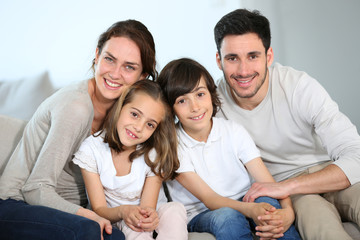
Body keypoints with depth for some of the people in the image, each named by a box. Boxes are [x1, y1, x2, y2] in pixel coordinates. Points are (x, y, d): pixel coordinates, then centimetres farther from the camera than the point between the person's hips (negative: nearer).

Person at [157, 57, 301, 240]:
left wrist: (288, 211, -34)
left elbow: (267, 182, -12)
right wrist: (250, 209, -38)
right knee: (227, 217, -37)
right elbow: (209, 199, -19)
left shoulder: (234, 131, -3)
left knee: (266, 200, -29)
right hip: (199, 215, -3)